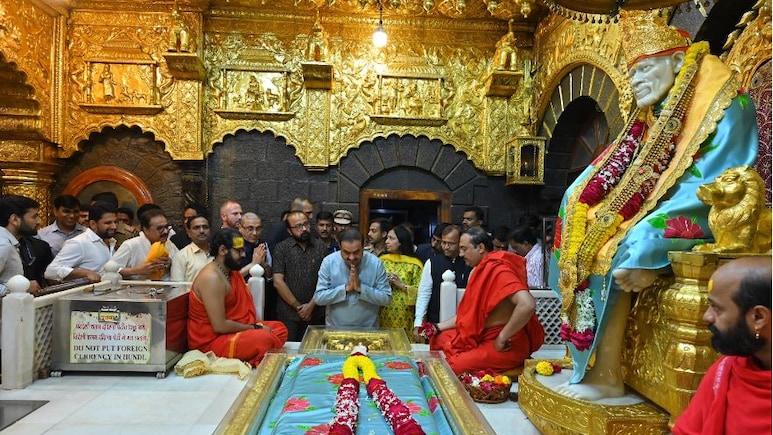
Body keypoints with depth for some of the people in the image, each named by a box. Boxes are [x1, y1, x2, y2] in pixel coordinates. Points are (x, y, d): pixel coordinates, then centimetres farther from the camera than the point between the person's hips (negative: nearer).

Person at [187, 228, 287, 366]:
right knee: (265, 339, -30)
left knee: (280, 328, 7)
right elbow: (220, 326, -25)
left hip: (230, 328, 10)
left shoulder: (232, 272, 10)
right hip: (211, 340, -10)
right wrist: (255, 328, -15)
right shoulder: (211, 278, -21)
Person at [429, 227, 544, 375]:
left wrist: (502, 338, -25)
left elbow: (527, 305, -34)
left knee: (452, 368, -21)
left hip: (506, 347, -10)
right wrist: (438, 327, 9)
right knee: (439, 340, 12)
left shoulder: (499, 270, -20)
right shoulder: (481, 271, 9)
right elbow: (469, 313, 15)